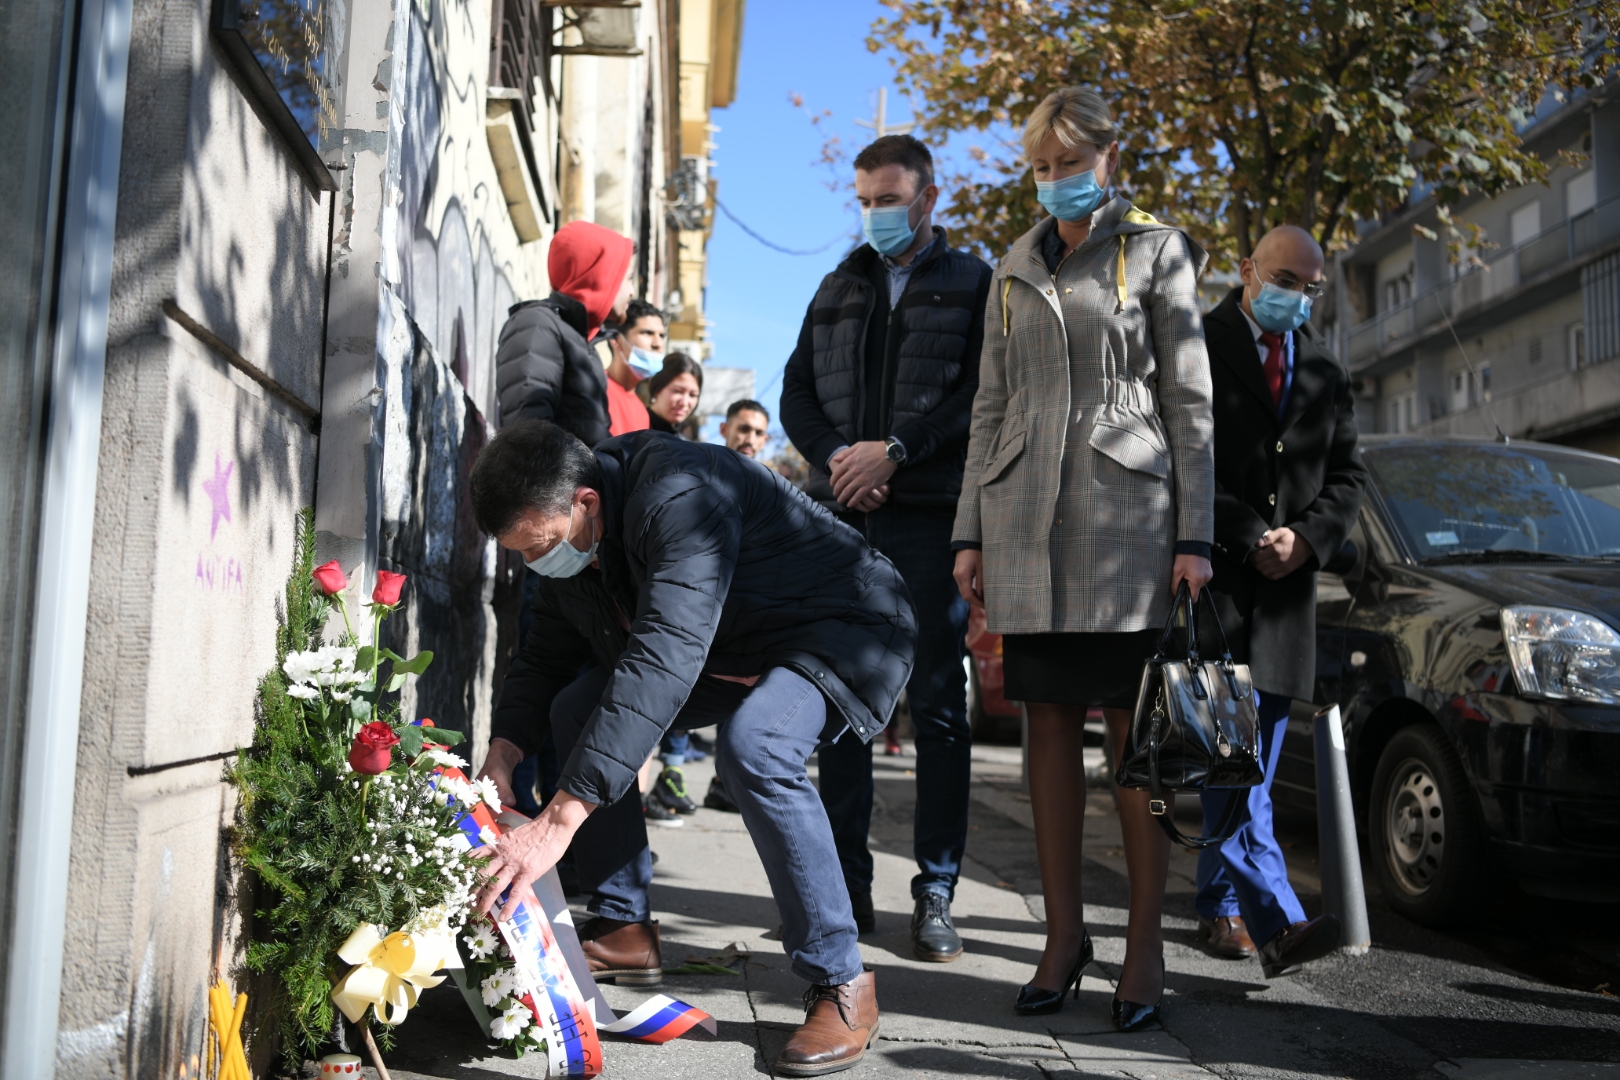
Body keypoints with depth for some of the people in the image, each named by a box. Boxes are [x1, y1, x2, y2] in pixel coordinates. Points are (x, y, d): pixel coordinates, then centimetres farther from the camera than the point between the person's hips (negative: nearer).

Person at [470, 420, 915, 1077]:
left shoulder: (682, 498, -34)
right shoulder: (565, 534, -6)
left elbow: (662, 664, -45)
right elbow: (544, 660, 5)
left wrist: (559, 819, -49)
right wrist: (501, 757, -14)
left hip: (842, 630, -8)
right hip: (729, 653, 9)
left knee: (751, 745, -36)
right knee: (578, 710, -1)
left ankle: (840, 984, -18)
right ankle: (625, 933, 10)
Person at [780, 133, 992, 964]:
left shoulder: (973, 284, 8)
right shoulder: (839, 287, 21)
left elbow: (981, 394, -4)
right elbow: (796, 390, 16)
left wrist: (896, 450, -13)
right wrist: (836, 454, -3)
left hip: (931, 515, -4)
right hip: (839, 517, 4)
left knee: (938, 703, -1)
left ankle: (935, 892, 6)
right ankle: (846, 885, 13)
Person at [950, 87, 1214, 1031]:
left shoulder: (1157, 253, 6)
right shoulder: (1014, 271, 17)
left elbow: (1190, 401, 1)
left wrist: (1195, 535, -7)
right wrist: (972, 531, 8)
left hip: (1127, 511, -3)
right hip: (1028, 516, 4)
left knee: (1136, 730, -2)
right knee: (1051, 725, 5)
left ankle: (1146, 945, 8)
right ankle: (1065, 934, 14)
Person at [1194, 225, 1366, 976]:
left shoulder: (1323, 368, 17)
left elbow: (1347, 473, 16)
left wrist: (1306, 536, -3)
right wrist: (1249, 537, -12)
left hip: (1285, 584, 5)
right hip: (1212, 576, -5)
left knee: (1251, 762, 8)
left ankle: (1220, 906, 20)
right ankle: (1275, 922, -17)